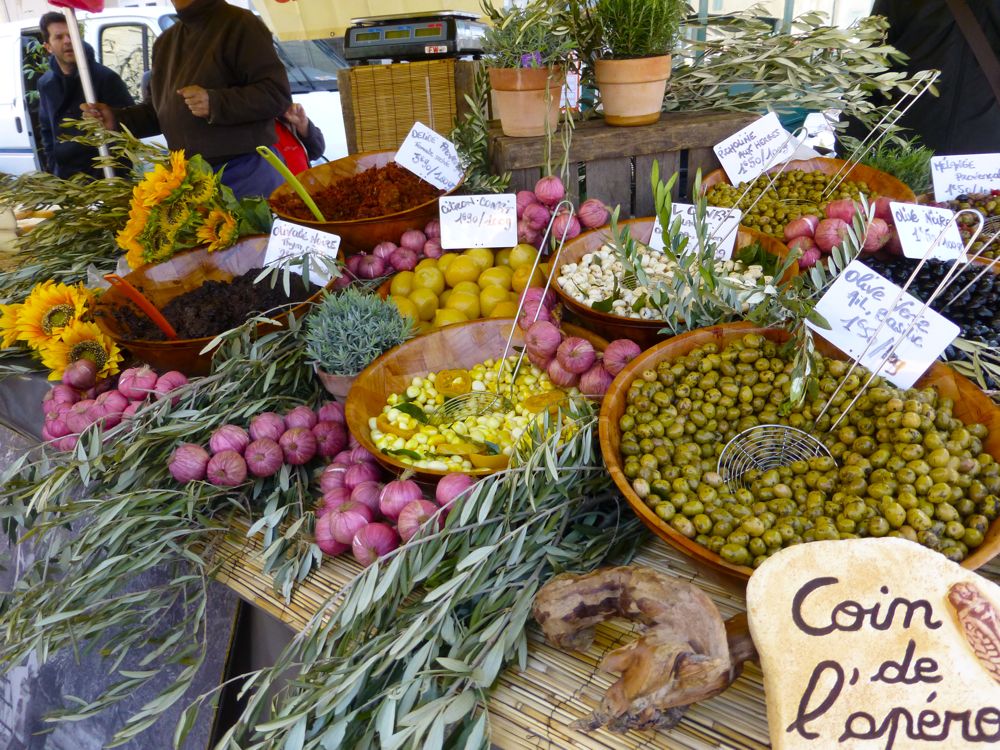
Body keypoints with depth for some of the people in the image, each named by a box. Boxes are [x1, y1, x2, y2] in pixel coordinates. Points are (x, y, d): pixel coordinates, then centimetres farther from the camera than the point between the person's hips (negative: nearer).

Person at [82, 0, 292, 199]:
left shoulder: (239, 24, -6)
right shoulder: (166, 41, 18)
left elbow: (277, 94, -16)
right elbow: (163, 109, 25)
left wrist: (215, 103, -25)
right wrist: (117, 119, 9)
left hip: (246, 173, -7)